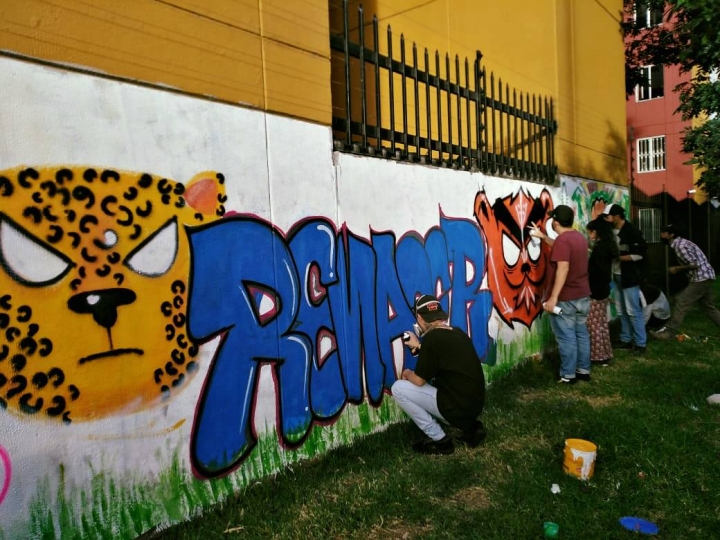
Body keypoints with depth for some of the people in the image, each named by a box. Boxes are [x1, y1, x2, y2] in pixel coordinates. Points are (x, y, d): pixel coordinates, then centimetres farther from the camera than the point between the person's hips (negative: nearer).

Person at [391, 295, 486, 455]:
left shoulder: (432, 338, -17)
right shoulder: (458, 333, 8)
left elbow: (419, 380, -10)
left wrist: (407, 373, 11)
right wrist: (419, 346, 32)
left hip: (458, 407, -8)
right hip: (475, 404, 9)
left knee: (398, 388, -3)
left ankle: (439, 440, 4)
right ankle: (470, 427, 16)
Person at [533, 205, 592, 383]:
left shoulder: (562, 239, -18)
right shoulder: (579, 237, 10)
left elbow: (563, 269, -26)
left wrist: (553, 298, -26)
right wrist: (543, 237, 33)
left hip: (565, 298, -9)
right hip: (583, 296, 9)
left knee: (566, 337, -1)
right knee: (581, 333, 14)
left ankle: (568, 375, 6)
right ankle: (584, 370, 22)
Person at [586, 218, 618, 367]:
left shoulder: (599, 248, -18)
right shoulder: (607, 246, 10)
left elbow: (595, 272, -20)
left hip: (595, 292, -10)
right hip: (603, 290, 10)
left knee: (594, 325, -1)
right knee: (602, 324, 15)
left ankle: (599, 356, 6)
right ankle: (606, 354, 23)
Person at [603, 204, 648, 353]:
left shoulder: (631, 231, -13)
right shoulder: (612, 231, 8)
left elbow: (639, 254, -19)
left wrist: (618, 258, -18)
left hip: (629, 277, -7)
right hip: (616, 276, 8)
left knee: (633, 311, -3)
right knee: (621, 311, 13)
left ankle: (640, 343, 7)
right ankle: (626, 340, 22)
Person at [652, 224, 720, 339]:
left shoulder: (680, 246, -17)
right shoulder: (680, 243, 15)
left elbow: (695, 264, -22)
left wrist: (677, 268, -11)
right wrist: (680, 269, 9)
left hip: (701, 279, -10)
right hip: (706, 278, 10)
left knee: (681, 304, -9)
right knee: (709, 307, 17)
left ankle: (669, 332, -7)